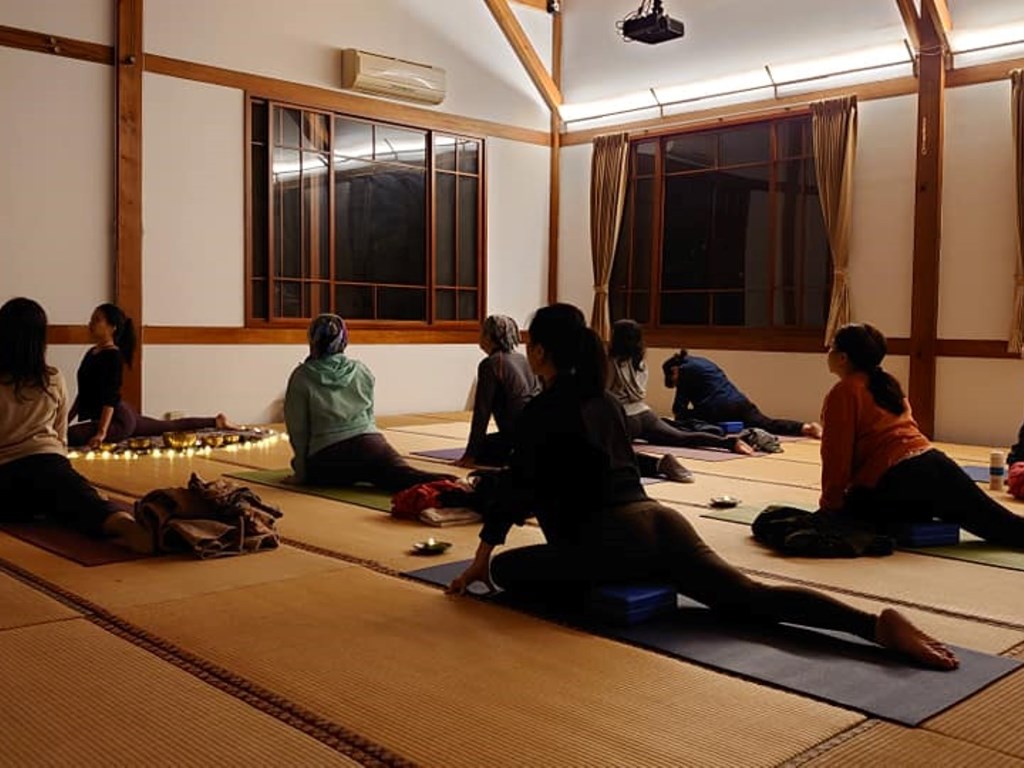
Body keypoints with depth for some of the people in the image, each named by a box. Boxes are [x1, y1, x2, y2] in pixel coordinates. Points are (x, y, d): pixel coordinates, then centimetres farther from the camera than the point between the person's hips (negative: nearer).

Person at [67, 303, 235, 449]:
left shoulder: (113, 356, -16)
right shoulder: (92, 353, 12)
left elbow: (110, 397, -24)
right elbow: (83, 393, 20)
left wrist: (102, 432, -30)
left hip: (118, 420, -10)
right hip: (121, 416, 10)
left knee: (67, 436, -32)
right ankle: (216, 421, 36)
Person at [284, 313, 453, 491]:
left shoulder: (301, 378, 4)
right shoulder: (362, 371, 15)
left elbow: (298, 429, 7)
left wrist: (303, 470, 16)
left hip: (325, 458, -1)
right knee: (405, 474, -16)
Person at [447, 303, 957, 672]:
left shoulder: (543, 411, -2)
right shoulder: (602, 400, 22)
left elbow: (516, 487, 0)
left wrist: (481, 562, 11)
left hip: (618, 539, -7)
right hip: (660, 522, 8)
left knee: (505, 570, 7)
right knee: (752, 598, -5)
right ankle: (879, 625, -25)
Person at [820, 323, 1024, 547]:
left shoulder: (842, 394, -2)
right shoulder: (887, 384, 25)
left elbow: (837, 455, -7)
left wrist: (830, 504, 4)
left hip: (898, 482, -8)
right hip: (935, 464, 8)